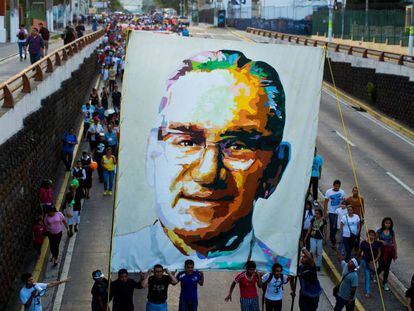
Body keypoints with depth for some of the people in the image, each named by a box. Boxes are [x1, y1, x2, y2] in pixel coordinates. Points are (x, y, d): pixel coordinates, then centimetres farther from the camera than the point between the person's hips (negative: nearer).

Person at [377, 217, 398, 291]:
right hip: (382, 251, -2)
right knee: (381, 267, -3)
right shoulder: (379, 231, -6)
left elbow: (394, 243, 6)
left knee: (387, 268, 7)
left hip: (389, 251, 2)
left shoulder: (392, 232, 1)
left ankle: (385, 284, 18)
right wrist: (381, 241, -18)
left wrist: (395, 253, 6)